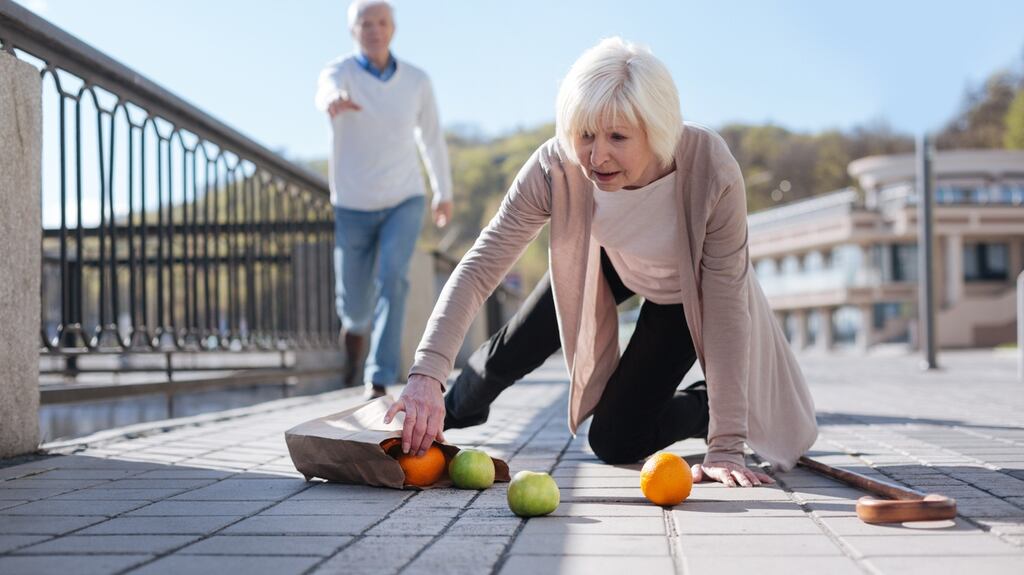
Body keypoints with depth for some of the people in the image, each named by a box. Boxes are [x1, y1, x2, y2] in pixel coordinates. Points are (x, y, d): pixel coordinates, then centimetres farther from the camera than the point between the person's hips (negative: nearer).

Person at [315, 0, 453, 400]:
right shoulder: (338, 72, -14)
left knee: (391, 281, -25)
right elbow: (326, 94, -41)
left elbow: (431, 136, 12)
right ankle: (356, 324, 48)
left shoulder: (416, 80, -4)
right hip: (353, 207, -1)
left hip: (404, 203, 1)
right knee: (355, 302, 8)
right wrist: (334, 103, -68)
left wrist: (444, 193, 22)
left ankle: (379, 379, -19)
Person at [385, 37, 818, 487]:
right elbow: (481, 264, -35)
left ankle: (704, 406, 22)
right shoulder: (556, 166, -35)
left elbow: (726, 309, -34)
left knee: (615, 439, -6)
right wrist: (427, 374, -48)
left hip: (687, 290, -2)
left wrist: (726, 445, -34)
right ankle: (457, 409, 44)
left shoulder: (711, 171, -41)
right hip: (611, 262, 3)